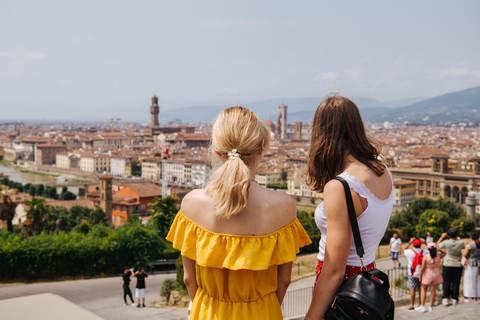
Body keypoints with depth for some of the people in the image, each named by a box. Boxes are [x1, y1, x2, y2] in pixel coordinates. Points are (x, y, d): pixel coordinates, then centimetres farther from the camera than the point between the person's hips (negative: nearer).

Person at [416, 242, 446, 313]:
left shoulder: (425, 257, -20)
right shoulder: (439, 256, -9)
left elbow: (422, 268, -16)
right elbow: (444, 253, 15)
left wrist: (420, 276, -5)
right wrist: (439, 249, 0)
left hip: (427, 275, -3)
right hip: (436, 274, 3)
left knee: (423, 290, 12)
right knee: (433, 290, 11)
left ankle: (422, 306, 10)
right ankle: (431, 306, 18)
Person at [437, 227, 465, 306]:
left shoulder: (446, 243, -17)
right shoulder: (461, 242, -12)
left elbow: (437, 244, 2)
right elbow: (463, 246, 14)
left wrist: (442, 237, 12)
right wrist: (457, 238, 18)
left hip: (448, 265, -1)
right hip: (458, 265, 1)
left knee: (446, 282, 7)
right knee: (456, 282, 8)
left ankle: (445, 298, 5)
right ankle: (454, 299, 11)